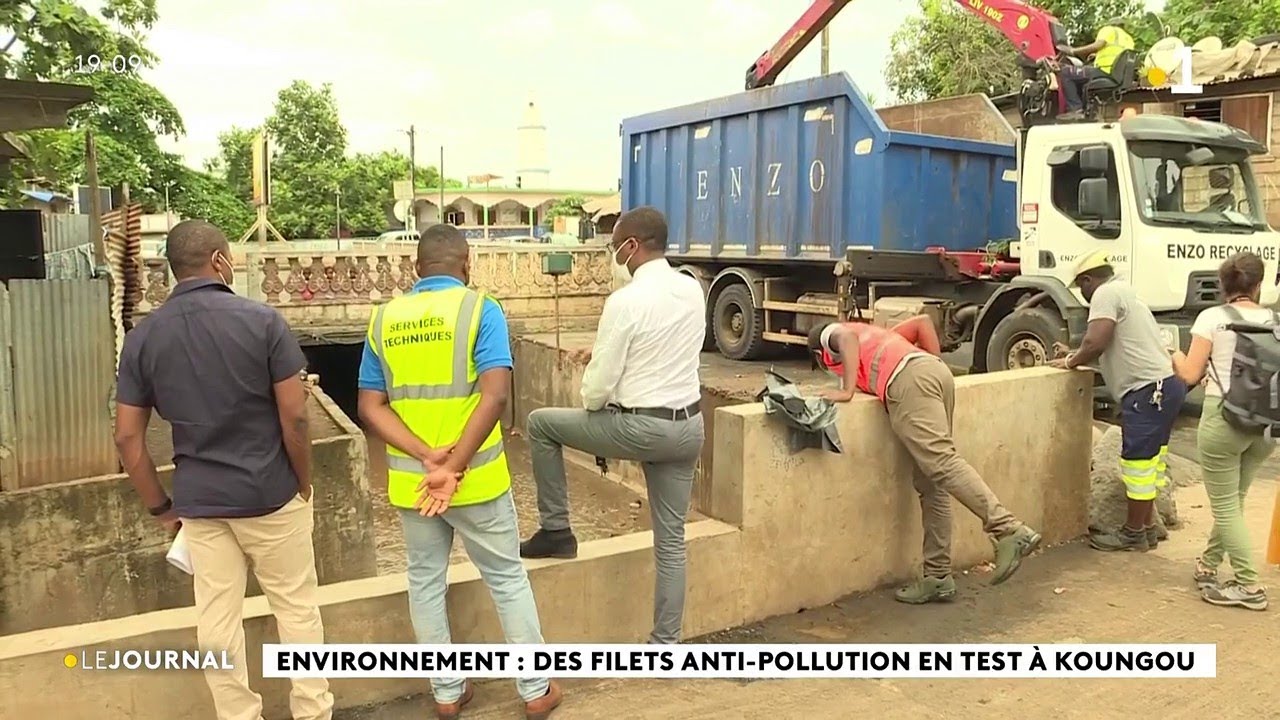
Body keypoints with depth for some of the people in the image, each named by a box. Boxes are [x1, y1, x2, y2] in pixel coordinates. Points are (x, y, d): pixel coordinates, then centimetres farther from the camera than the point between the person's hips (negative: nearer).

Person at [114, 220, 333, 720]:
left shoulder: (142, 337, -1)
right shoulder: (261, 320, -12)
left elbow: (127, 437, 0)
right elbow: (295, 416, -12)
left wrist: (161, 507, 10)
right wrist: (305, 484, 1)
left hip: (199, 501, 3)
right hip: (270, 493, -3)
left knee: (217, 621, 12)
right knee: (296, 607, 12)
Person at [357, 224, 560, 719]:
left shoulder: (383, 319, 4)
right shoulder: (480, 309, -9)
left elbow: (371, 407, -3)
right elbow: (495, 396, -21)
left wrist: (426, 457, -13)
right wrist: (454, 467, -21)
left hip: (409, 480, 3)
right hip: (477, 476, -3)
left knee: (425, 583, 18)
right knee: (508, 579, 12)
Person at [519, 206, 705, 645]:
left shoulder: (625, 301, -17)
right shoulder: (692, 290, 4)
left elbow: (598, 386, -14)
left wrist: (590, 406, 9)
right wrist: (603, 353, 16)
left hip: (639, 427, -7)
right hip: (688, 426, 7)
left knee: (541, 424, 14)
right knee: (671, 538, 14)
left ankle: (556, 530, 20)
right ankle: (665, 643, 22)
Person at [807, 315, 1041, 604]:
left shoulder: (829, 334, 23)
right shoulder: (875, 334, 42)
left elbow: (848, 337, -2)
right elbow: (923, 321, 32)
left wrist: (847, 391, -4)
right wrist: (935, 361, 27)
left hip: (908, 380, -7)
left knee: (941, 462, -19)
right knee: (930, 483, 4)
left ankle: (1010, 531, -33)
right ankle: (938, 578, 4)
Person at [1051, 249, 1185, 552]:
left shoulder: (1106, 293, -8)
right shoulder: (1123, 292, 23)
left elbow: (1095, 343, -20)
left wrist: (1070, 362, -4)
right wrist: (1076, 357, 20)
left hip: (1148, 390, -10)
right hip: (1163, 384, 10)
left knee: (1138, 461, -2)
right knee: (1148, 460, 16)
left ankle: (1133, 533, 7)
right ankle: (1147, 527, 25)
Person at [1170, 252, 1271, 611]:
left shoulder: (1212, 318, -7)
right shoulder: (1272, 319, 5)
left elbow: (1190, 374, -7)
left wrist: (1174, 355, 13)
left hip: (1224, 417, -5)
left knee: (1225, 506, 4)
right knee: (1232, 501, 19)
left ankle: (1249, 586, 4)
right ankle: (1208, 564, 33)